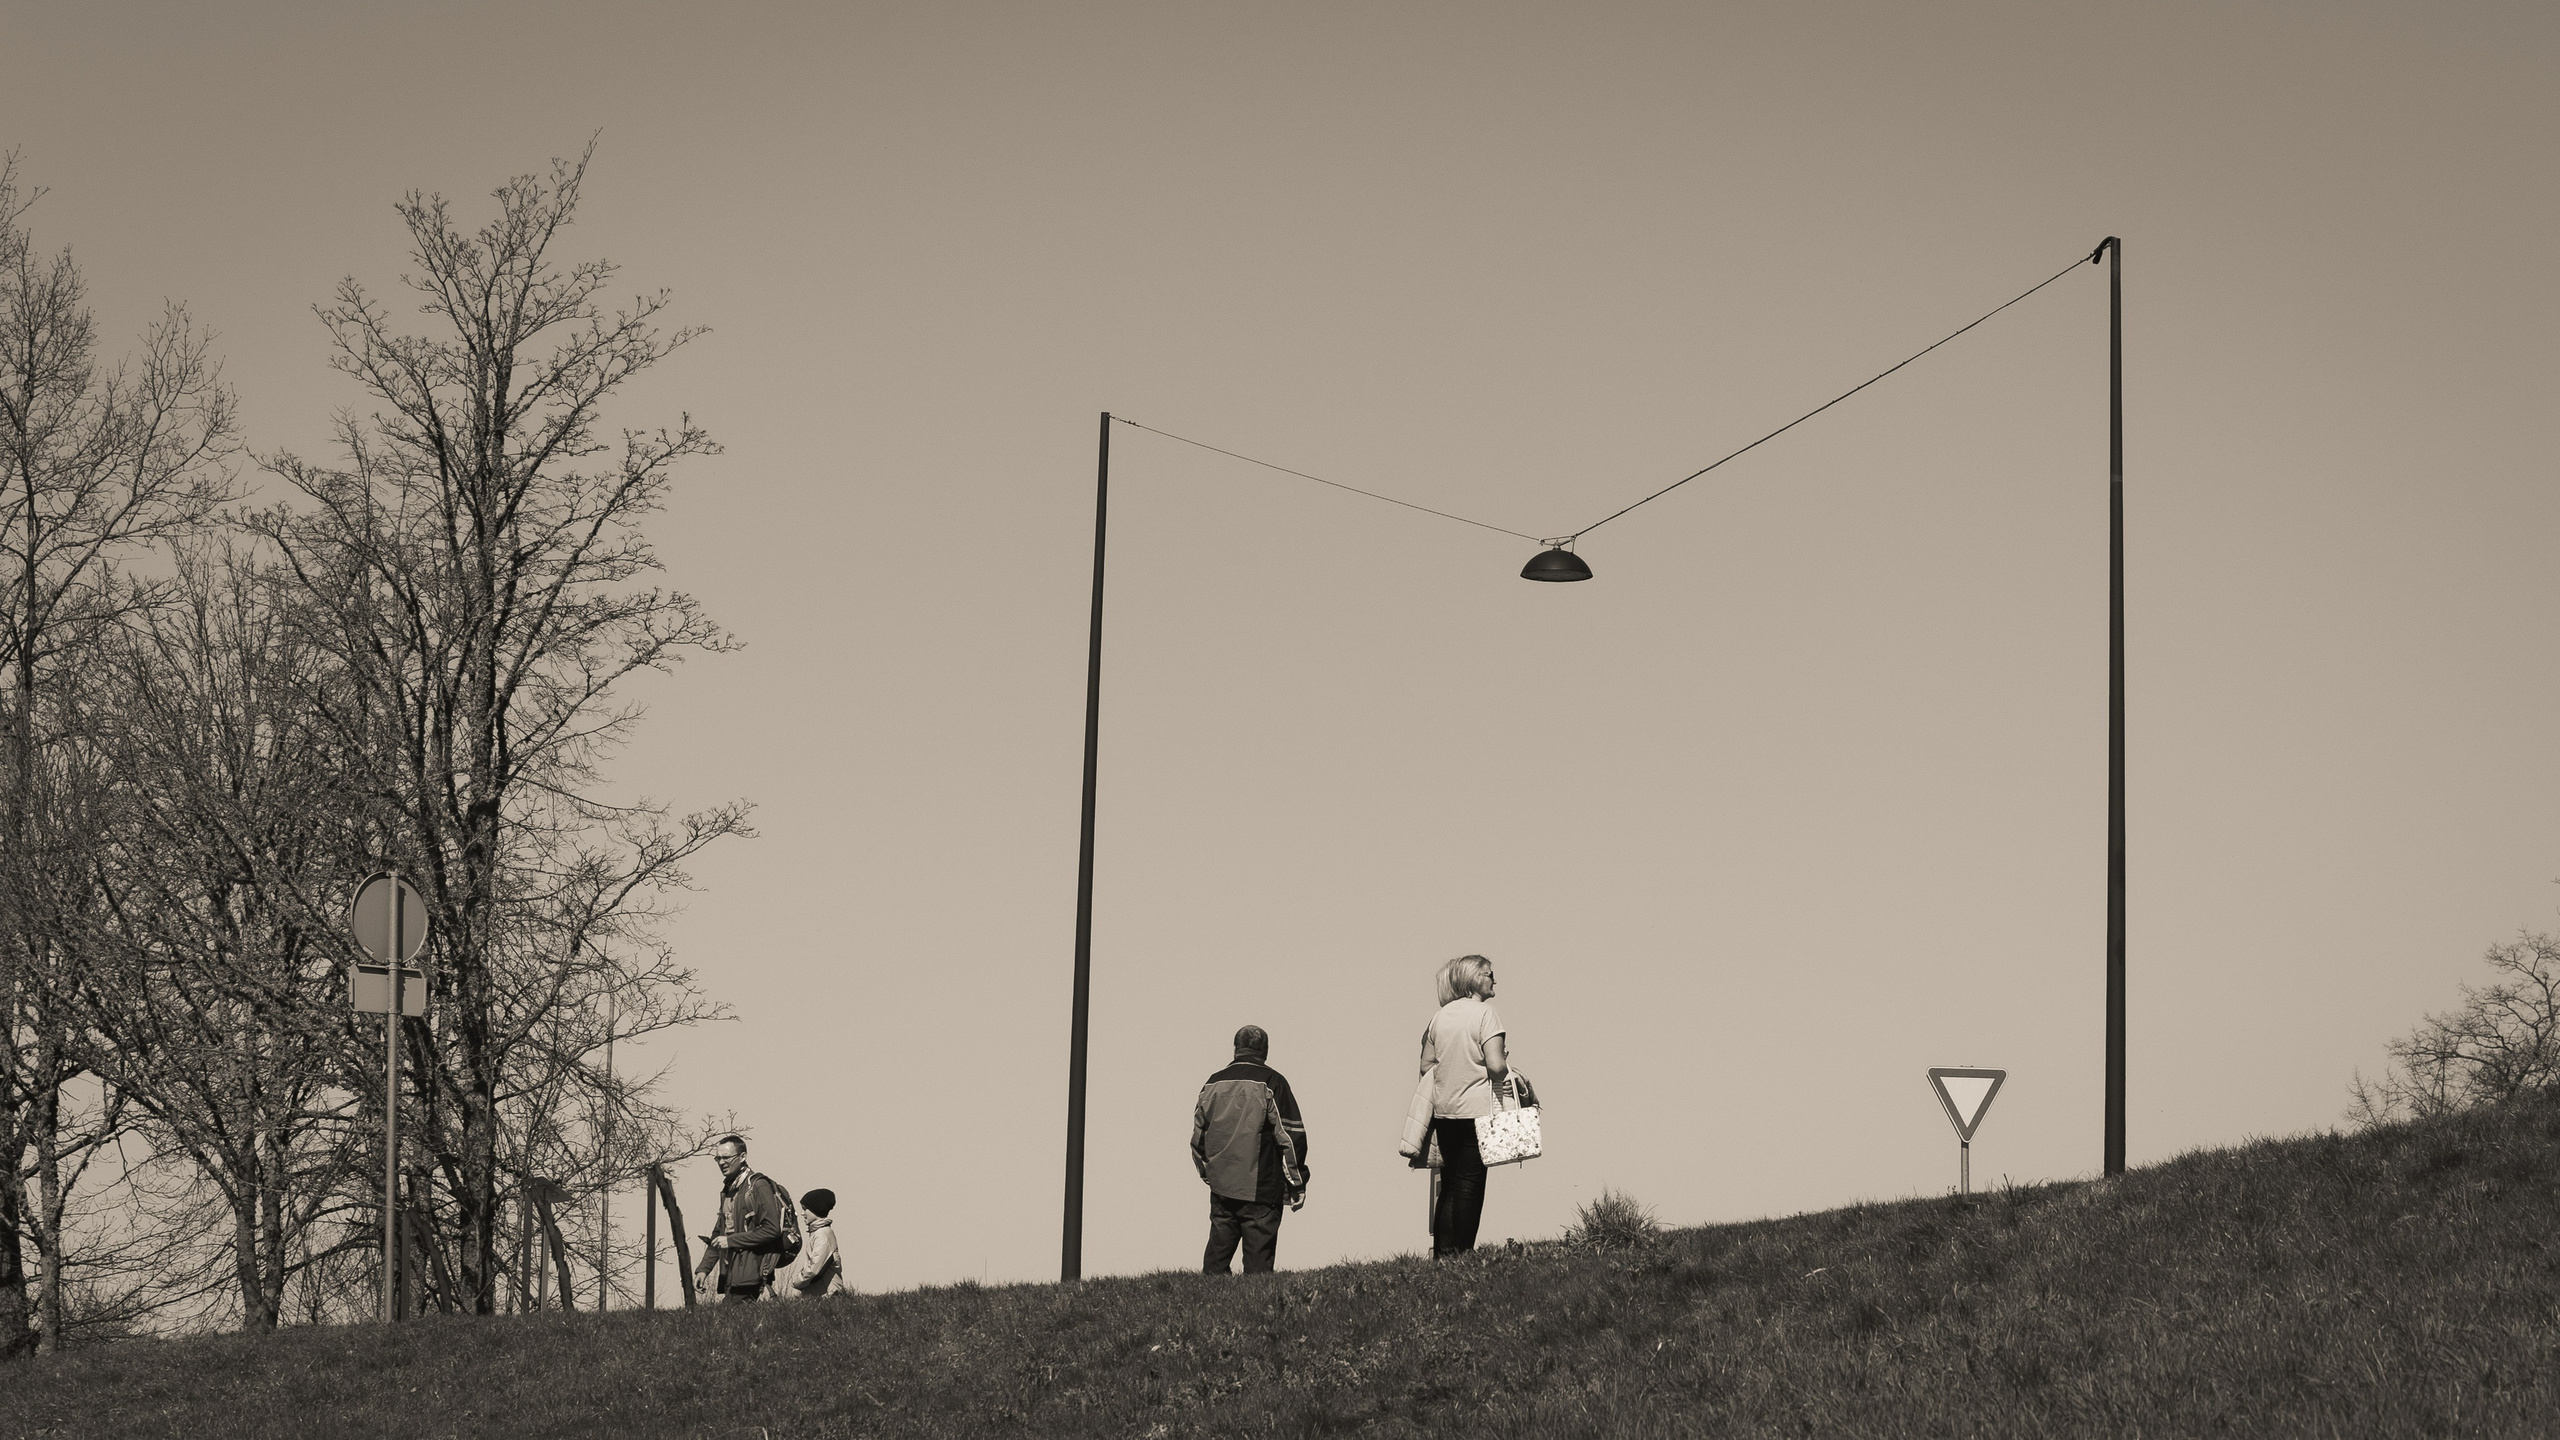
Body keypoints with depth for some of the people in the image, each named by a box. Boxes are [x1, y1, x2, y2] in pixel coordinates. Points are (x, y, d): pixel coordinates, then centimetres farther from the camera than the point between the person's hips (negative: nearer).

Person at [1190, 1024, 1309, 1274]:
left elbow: (1198, 1133, 15)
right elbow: (1291, 1134, -7)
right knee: (1258, 1256, -2)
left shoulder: (1214, 1083, 8)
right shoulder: (1272, 1082, -7)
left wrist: (1206, 1173, 27)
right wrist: (1297, 1183, 0)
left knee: (1217, 1253, 11)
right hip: (1261, 1191, -4)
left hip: (1221, 1186, 4)